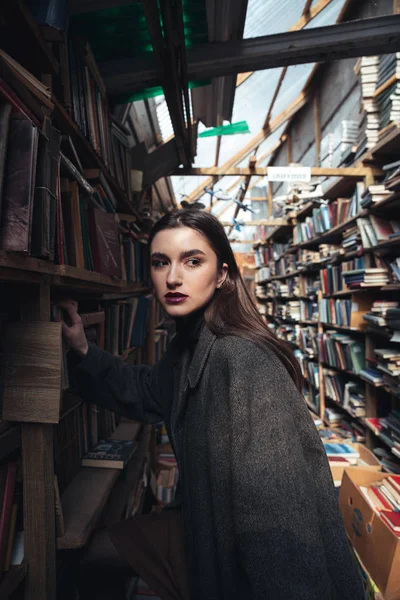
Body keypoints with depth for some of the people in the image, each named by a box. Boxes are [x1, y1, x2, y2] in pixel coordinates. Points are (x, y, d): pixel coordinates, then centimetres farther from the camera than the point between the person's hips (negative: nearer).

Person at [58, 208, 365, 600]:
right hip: (210, 519, 7)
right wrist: (84, 350, -1)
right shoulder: (191, 344, -5)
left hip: (244, 557, -7)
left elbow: (279, 503, -30)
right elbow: (146, 393, 8)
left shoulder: (241, 360, -32)